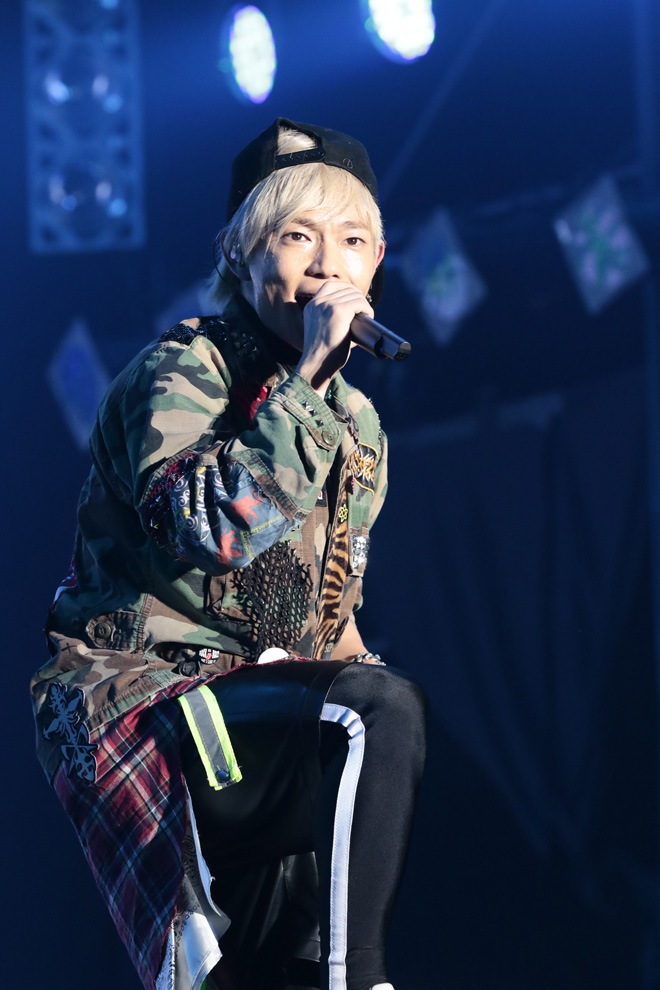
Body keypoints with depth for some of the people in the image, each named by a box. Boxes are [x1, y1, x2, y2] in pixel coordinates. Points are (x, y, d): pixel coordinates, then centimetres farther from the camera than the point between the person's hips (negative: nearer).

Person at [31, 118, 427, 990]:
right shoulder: (182, 372, -9)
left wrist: (353, 661, 4)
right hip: (143, 693, -8)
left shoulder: (359, 426, 14)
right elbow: (212, 527, -29)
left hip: (266, 691, 8)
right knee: (382, 715, -29)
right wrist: (307, 379, -25)